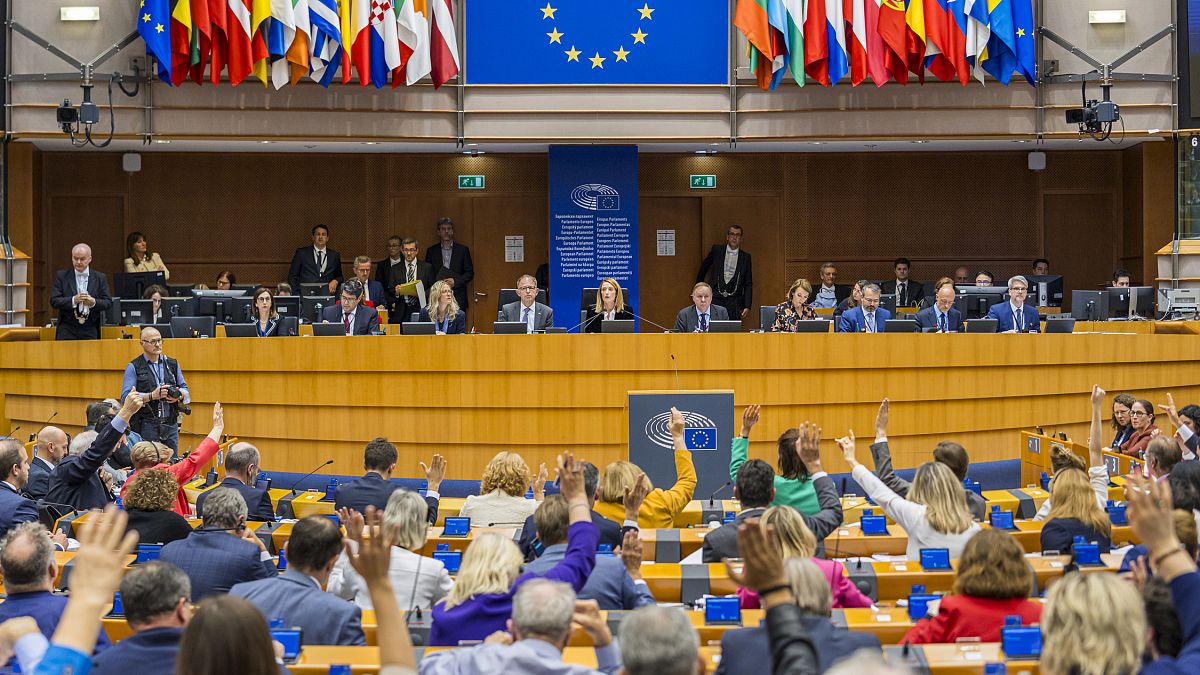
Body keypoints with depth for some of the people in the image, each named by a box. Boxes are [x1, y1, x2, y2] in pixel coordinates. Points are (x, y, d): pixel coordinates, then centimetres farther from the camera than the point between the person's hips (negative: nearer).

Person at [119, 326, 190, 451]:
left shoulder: (172, 364, 16)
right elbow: (126, 397, -9)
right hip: (146, 426, -4)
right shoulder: (133, 367, 1)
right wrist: (152, 396, -18)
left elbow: (185, 390, 17)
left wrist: (178, 395, -6)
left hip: (171, 425, 4)